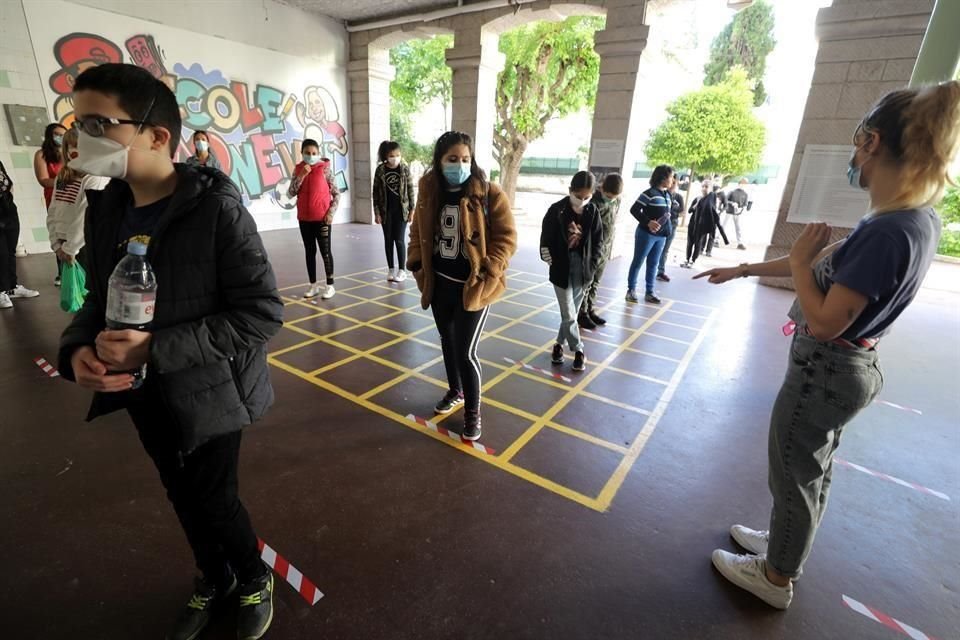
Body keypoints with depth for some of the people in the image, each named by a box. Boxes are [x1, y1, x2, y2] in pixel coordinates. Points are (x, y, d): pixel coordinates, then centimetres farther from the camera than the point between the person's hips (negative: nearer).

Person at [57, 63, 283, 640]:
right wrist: (78, 349, -11)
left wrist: (156, 349, -26)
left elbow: (263, 313, -24)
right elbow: (99, 297, 10)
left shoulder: (216, 207, -20)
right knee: (184, 497, 23)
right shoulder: (104, 208, 0)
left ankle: (254, 578, 43)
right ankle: (214, 579, 52)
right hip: (145, 393, 6)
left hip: (207, 392, -6)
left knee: (214, 500, 11)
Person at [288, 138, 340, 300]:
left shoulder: (324, 168, -4)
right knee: (309, 251, 9)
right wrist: (301, 175, -11)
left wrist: (331, 212, -12)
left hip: (322, 218, -4)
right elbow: (291, 193, -1)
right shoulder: (298, 169, 6)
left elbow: (336, 193, -4)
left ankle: (330, 285, 9)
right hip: (304, 218, 4)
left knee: (325, 251, 1)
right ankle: (314, 285, 18)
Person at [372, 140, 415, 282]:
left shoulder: (405, 169, -3)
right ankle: (391, 269, 18)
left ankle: (402, 270, 7)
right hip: (386, 211, 2)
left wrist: (412, 209, -5)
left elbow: (410, 189, -1)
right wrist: (377, 212, -3)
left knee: (399, 240, -1)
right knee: (388, 240, 8)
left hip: (401, 209, -2)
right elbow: (376, 192, 1)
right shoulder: (380, 170, -2)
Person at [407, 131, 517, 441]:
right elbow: (418, 233, 14)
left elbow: (506, 238, -12)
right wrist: (417, 265, 2)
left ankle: (472, 411, 19)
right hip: (439, 283, 5)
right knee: (448, 342, 20)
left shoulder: (490, 195, -13)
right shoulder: (428, 193, 1)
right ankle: (455, 391, 44)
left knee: (465, 350, -3)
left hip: (472, 287, -5)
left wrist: (486, 274, -20)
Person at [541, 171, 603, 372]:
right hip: (562, 270, -3)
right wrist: (552, 262, -7)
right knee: (568, 315, -1)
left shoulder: (593, 212, -1)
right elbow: (546, 240, -4)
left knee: (571, 313, 12)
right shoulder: (557, 210, -9)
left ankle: (559, 344, 30)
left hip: (583, 271, 3)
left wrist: (591, 266, -2)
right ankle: (579, 350, 16)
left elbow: (598, 241, 6)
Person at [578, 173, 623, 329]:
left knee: (595, 283, 15)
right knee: (585, 283, 3)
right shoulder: (592, 201, -17)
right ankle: (582, 314, 14)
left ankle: (591, 310, 26)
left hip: (604, 250, 6)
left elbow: (613, 224, 11)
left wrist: (610, 247, 10)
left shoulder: (617, 201, 3)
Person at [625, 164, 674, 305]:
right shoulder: (649, 193, -13)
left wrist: (667, 230, 5)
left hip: (661, 236, 8)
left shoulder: (668, 195, 10)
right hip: (646, 234, -7)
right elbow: (634, 210, -16)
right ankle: (631, 290, 13)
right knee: (638, 262, 3)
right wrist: (647, 222, -25)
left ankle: (650, 292, 20)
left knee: (653, 264, 12)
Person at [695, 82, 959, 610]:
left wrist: (799, 260, -14)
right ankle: (784, 545, 48)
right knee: (813, 471, 25)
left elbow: (823, 322, -28)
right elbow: (831, 263, 13)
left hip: (824, 371, -9)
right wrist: (742, 270, 19)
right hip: (849, 368, 9)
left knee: (794, 478, 11)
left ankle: (774, 578, 34)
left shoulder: (888, 232, -29)